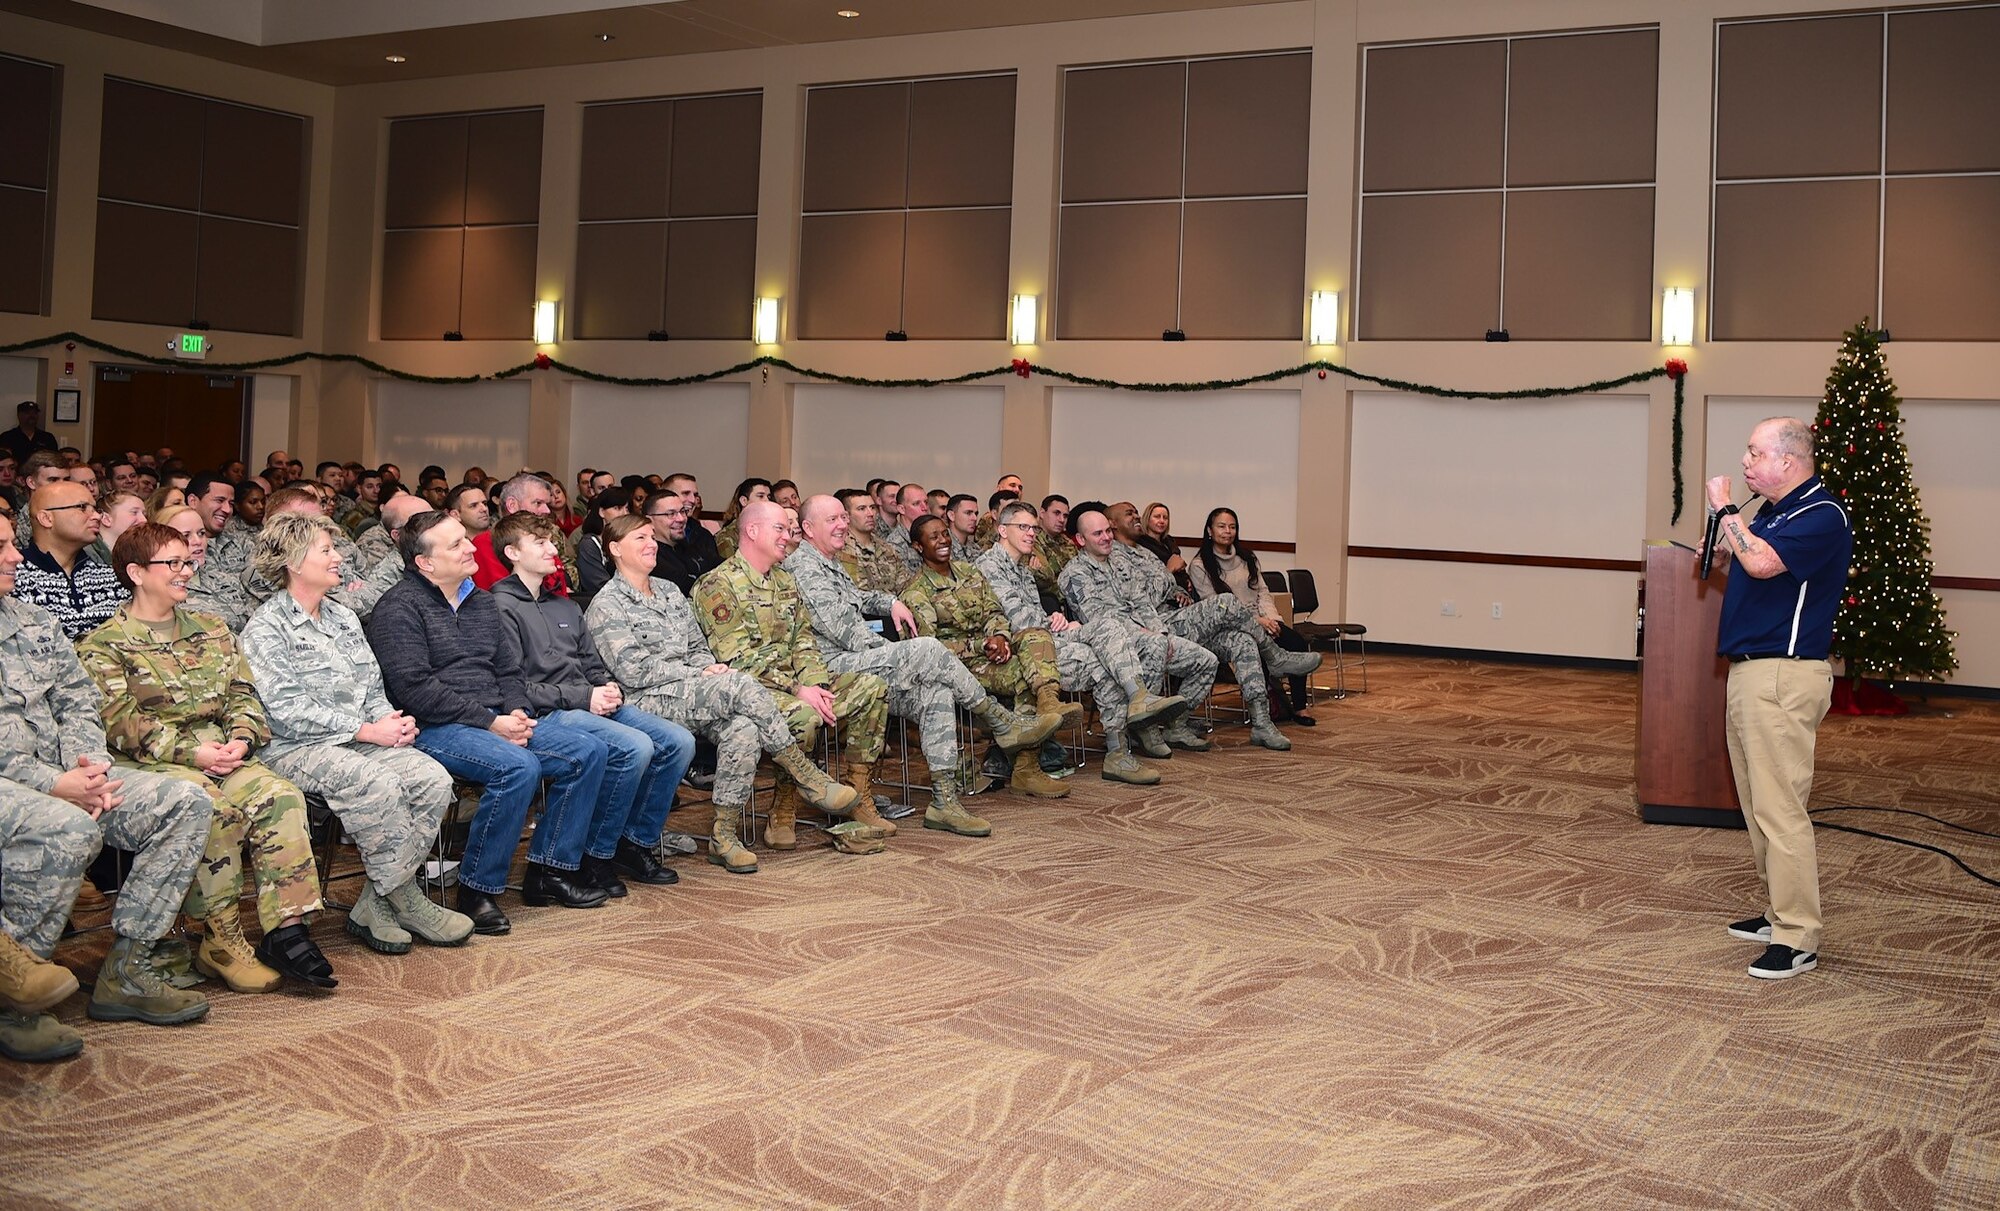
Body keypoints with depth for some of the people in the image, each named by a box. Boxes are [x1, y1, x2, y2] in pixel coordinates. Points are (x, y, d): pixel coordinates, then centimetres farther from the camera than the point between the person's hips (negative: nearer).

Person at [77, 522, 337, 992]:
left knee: (280, 796, -27)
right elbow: (119, 722, -7)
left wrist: (241, 738, -7)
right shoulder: (103, 646, 5)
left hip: (224, 754, 5)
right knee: (214, 809, -36)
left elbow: (243, 693, 16)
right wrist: (191, 752, -18)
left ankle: (286, 928, -31)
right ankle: (220, 942, -24)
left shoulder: (211, 629, 22)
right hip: (154, 762, -4)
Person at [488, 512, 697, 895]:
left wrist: (609, 689, 0)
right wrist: (581, 697, -14)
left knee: (678, 741, -9)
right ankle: (594, 857, -14)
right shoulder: (502, 607, -3)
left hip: (592, 704, 8)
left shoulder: (565, 607, 24)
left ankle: (635, 843, 2)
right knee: (635, 747, -29)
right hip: (544, 715, -8)